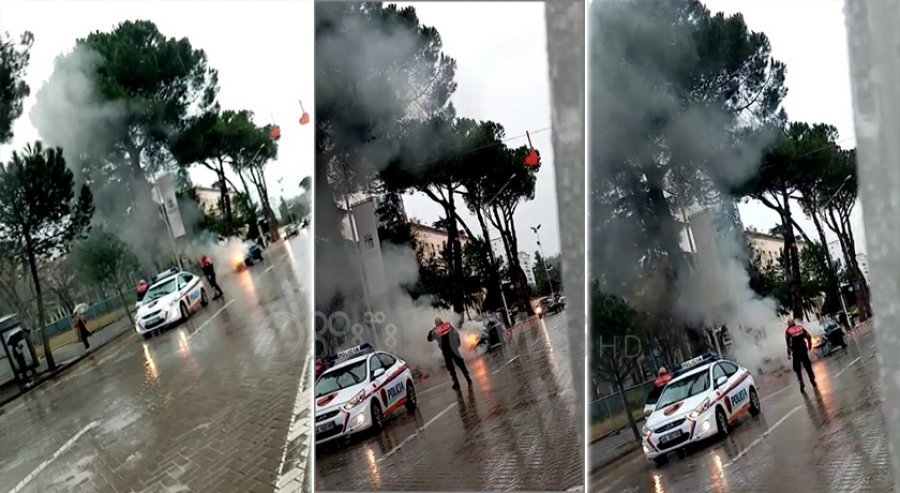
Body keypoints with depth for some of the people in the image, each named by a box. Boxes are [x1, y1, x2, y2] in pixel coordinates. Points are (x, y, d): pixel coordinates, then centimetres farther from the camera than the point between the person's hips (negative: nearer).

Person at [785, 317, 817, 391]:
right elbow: (809, 336, 4)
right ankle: (813, 381, 23)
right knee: (808, 365, 16)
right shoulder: (800, 327, 5)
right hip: (803, 349, 4)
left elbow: (789, 343, -13)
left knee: (797, 368, 7)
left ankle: (801, 383, 0)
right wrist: (809, 345, 19)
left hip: (796, 352, -4)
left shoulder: (788, 331, -7)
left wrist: (789, 354, -8)